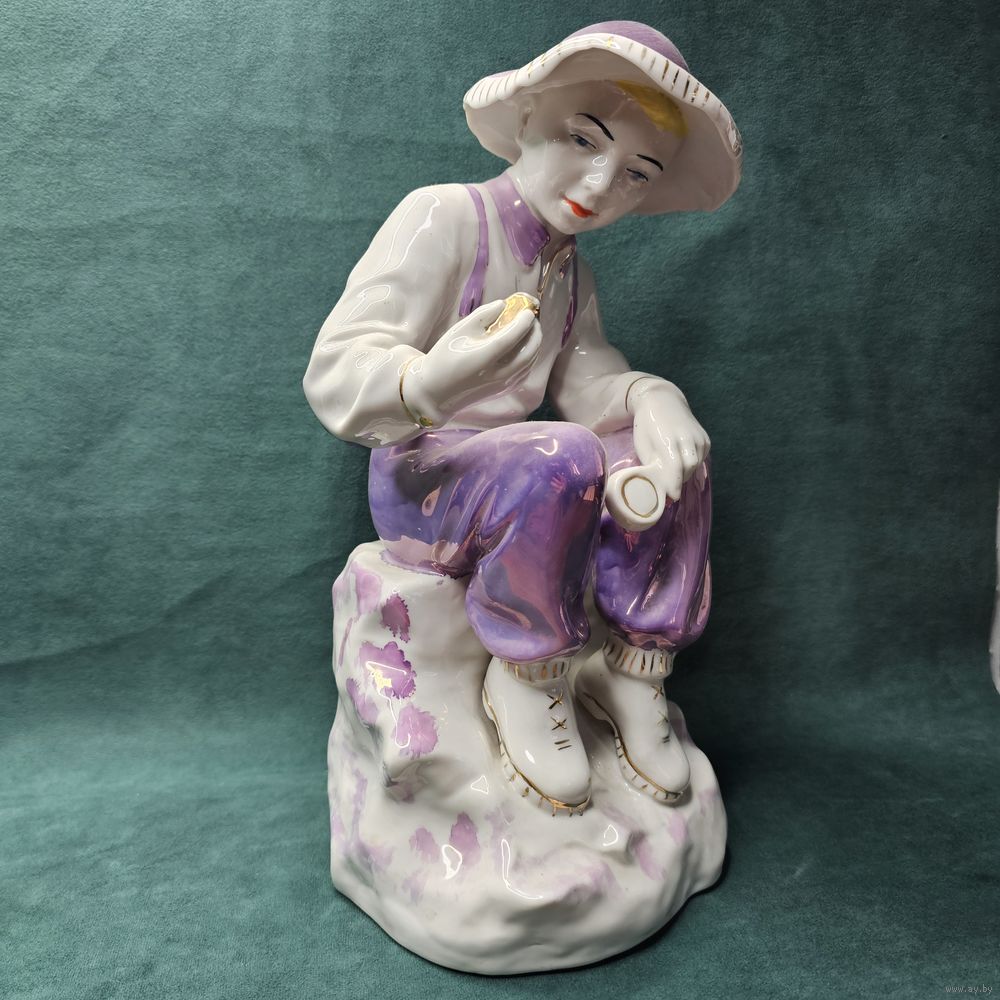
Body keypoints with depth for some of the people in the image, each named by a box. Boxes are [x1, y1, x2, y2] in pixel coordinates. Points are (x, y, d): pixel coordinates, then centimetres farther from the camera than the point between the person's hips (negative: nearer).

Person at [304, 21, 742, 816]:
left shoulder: (570, 272, 12)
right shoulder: (443, 217, -13)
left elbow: (587, 376, -1)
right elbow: (334, 373, -23)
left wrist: (650, 396, -24)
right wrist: (428, 384, -45)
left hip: (510, 474, 7)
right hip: (418, 479, -7)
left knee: (678, 451, -9)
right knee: (564, 459, -34)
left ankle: (636, 668, -2)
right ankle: (528, 674, -14)